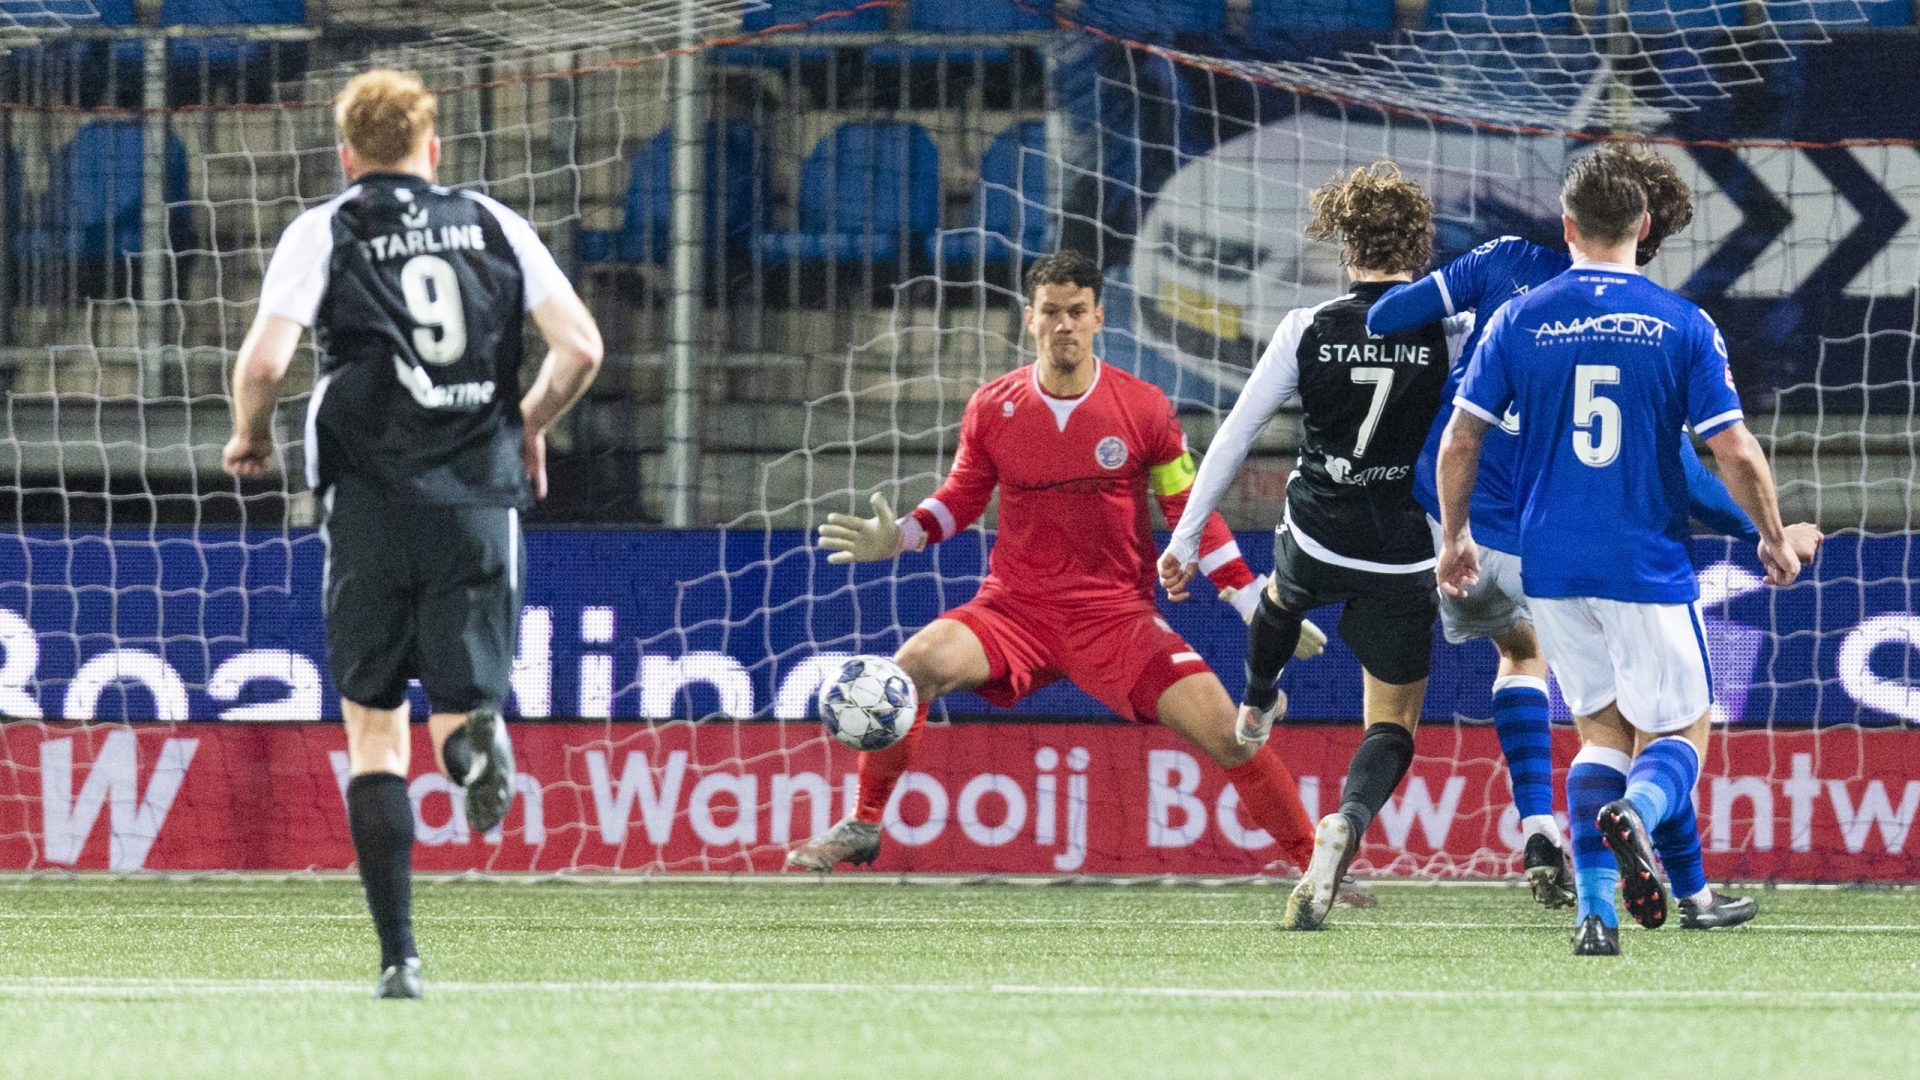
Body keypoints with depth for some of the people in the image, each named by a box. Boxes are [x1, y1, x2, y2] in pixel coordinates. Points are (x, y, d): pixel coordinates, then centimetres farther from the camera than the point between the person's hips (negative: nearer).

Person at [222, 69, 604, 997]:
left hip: (372, 504, -1)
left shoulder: (323, 232, 3)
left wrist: (249, 435, 9)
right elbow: (580, 347, 1)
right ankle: (473, 735, -33)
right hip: (481, 501, 1)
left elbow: (264, 361, -11)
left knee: (373, 730, 8)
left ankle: (398, 956, 0)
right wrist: (529, 426, 19)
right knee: (459, 705, 7)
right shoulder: (494, 226, 9)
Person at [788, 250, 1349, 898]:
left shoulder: (1144, 408, -4)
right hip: (1015, 607, 1)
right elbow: (961, 499, 13)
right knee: (915, 664, -26)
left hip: (1117, 615, -1)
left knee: (1226, 732, -15)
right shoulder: (992, 408, 0)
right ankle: (861, 830, -9)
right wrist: (897, 538, -5)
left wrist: (1259, 608, 1)